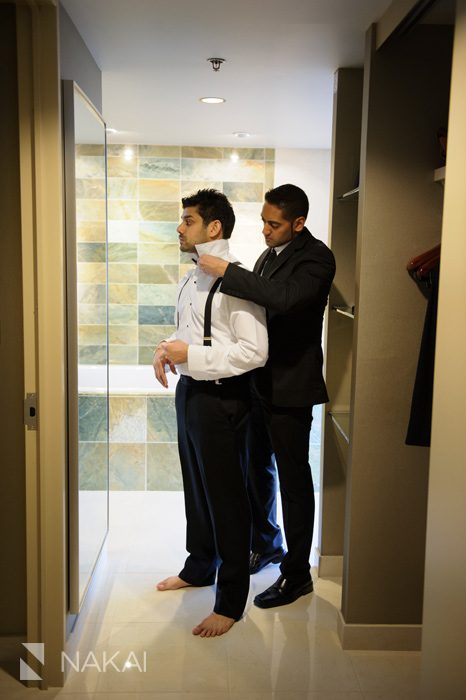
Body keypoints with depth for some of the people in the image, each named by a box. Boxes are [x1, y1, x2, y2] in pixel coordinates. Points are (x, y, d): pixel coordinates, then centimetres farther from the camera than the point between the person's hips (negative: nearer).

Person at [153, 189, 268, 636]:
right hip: (189, 390, 9)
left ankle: (231, 600, 20)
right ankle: (199, 567, 44)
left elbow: (255, 351, -24)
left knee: (226, 497, 3)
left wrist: (191, 356, -22)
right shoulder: (191, 279, 10)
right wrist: (168, 348, 0)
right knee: (196, 487, 22)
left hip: (220, 398, -9)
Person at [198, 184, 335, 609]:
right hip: (258, 381, 9)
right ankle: (266, 545, 40)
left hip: (290, 386, -8)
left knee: (294, 481, 2)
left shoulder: (316, 258, -15)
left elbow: (285, 297, -34)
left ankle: (297, 574, 17)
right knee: (257, 469, 20)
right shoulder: (270, 253, 11)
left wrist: (225, 270, -31)